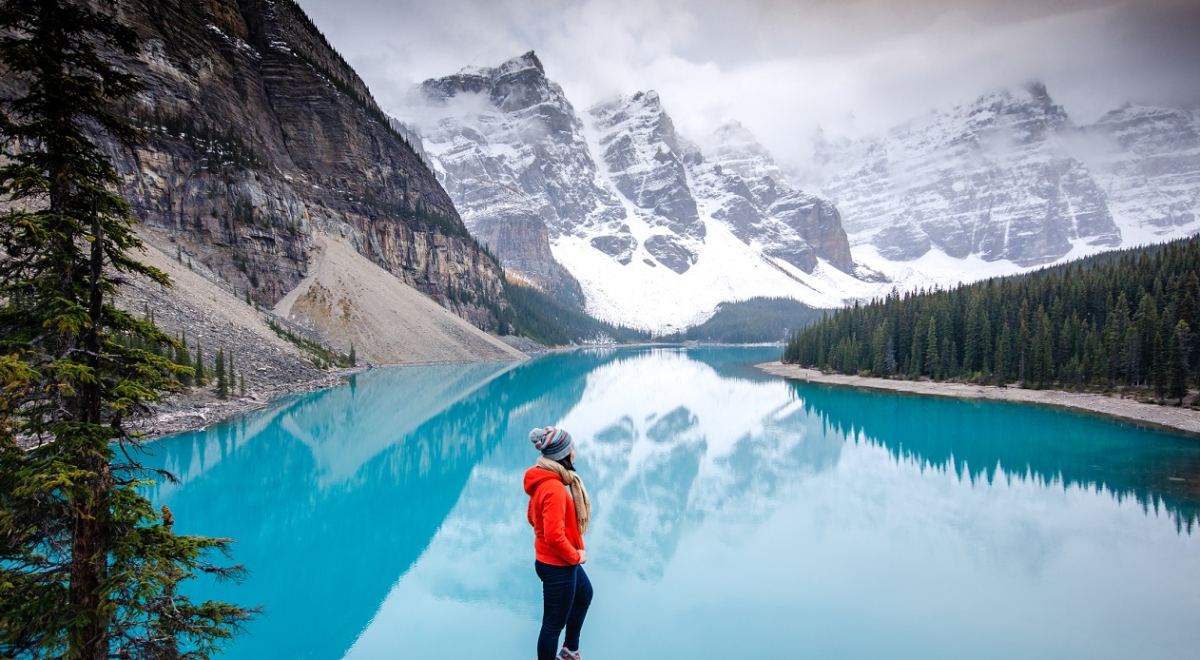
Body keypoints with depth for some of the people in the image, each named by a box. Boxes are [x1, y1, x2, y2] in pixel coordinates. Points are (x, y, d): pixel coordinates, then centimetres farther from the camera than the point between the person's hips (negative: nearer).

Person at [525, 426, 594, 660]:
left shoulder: (542, 479, 1)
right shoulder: (554, 488, -29)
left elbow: (533, 517, 14)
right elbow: (554, 536, -34)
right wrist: (575, 556, -17)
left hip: (550, 559, 11)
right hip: (558, 565, -11)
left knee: (584, 593, 32)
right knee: (553, 624, 5)